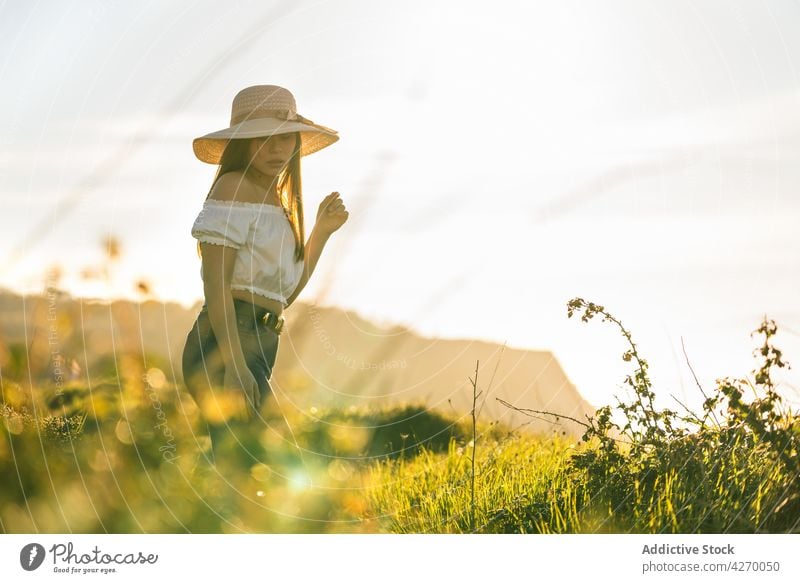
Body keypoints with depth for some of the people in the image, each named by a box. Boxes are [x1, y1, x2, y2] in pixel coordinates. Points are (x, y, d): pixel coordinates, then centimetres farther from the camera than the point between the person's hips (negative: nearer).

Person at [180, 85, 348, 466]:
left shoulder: (277, 201, 21)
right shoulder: (234, 187, -5)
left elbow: (284, 295, 21)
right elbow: (215, 283, -14)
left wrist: (322, 231, 16)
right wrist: (234, 363, -22)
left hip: (257, 349, 9)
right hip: (227, 346, -9)